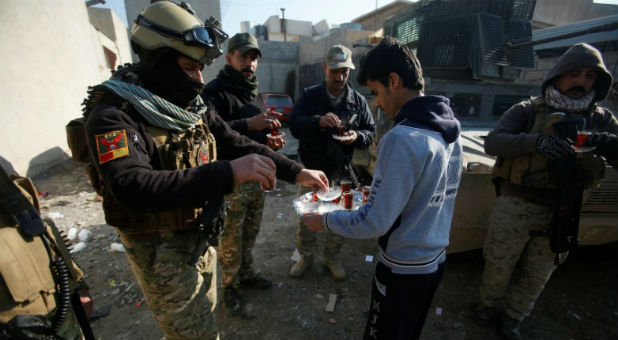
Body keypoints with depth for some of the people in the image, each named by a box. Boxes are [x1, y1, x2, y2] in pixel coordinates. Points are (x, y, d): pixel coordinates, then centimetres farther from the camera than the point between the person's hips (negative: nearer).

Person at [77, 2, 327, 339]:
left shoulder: (192, 105, 1)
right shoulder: (113, 113, -20)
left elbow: (236, 144, 1)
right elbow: (133, 188, -35)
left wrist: (295, 171, -5)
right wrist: (227, 173, -44)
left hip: (202, 237, 7)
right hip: (160, 249, -6)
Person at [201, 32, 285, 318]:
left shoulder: (255, 93, 15)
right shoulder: (215, 91, -10)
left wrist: (269, 140, 1)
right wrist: (249, 124, -33)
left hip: (256, 177, 7)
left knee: (250, 234, 20)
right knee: (230, 240, 7)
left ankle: (246, 274, 41)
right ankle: (230, 289, 28)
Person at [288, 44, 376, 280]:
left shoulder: (358, 100, 2)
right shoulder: (309, 95, -2)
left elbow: (371, 132, 4)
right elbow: (293, 125, -12)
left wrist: (357, 136, -19)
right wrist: (318, 121, -30)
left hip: (341, 172, 2)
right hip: (311, 169, -1)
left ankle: (332, 258, 39)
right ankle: (305, 256, 36)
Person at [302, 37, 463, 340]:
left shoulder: (402, 139, -28)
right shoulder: (449, 129, -1)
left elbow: (375, 223, -26)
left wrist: (325, 220, -12)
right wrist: (378, 193, 12)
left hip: (403, 268, -7)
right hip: (436, 259, 8)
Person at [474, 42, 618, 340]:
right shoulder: (528, 111, -4)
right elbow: (492, 142, -17)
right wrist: (536, 141, -32)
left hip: (562, 214, 4)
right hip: (515, 207, -3)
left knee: (536, 275, 19)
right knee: (499, 265, 14)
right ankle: (490, 306, 41)